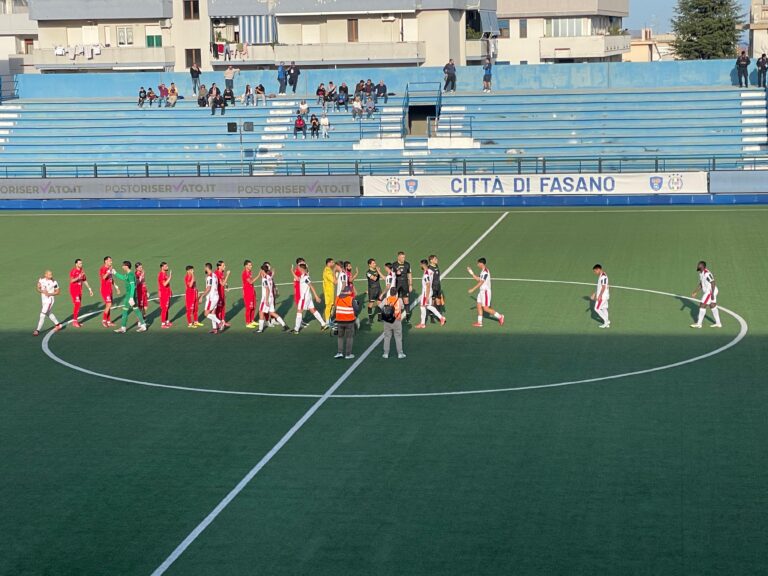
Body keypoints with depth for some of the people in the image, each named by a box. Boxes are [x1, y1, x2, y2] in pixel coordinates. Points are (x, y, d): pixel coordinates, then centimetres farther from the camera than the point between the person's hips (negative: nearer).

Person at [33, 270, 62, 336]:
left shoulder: (54, 283, -15)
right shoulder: (41, 280, -1)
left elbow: (57, 291, -7)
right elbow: (38, 289, 0)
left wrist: (50, 294, -21)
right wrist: (42, 291, -21)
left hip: (50, 300, -7)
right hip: (44, 300, 7)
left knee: (42, 315, -9)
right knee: (49, 313, 20)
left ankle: (37, 330, -4)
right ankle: (58, 325, 38)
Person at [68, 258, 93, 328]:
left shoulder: (82, 271, 10)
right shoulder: (73, 271, -12)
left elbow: (85, 281, 19)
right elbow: (71, 280, -22)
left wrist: (89, 289, 18)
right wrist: (78, 277, -34)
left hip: (80, 290, 7)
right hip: (74, 290, -7)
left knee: (79, 305, 8)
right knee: (77, 304, -14)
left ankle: (76, 320, 16)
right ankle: (74, 322, -9)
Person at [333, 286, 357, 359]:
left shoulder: (337, 298, -1)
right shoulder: (351, 299, -13)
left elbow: (336, 306, 5)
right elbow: (356, 309, -8)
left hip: (339, 321, 3)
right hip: (349, 321, -3)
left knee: (340, 337, 19)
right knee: (349, 337, 10)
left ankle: (339, 352, 11)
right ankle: (348, 354, 11)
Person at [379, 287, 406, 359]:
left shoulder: (385, 300, -6)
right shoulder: (399, 300, -8)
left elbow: (380, 307, -5)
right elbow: (402, 308, 4)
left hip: (387, 322, 1)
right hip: (397, 321, -1)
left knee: (387, 337, 11)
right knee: (398, 337, 9)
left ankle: (386, 354, 14)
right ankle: (400, 353, 12)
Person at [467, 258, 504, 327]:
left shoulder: (485, 272, -20)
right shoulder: (483, 271, 12)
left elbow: (481, 282, -21)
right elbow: (478, 279, 21)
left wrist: (473, 289, -19)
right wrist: (472, 273, 16)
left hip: (486, 291, -10)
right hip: (482, 291, 10)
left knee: (485, 308, -6)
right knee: (479, 306, 8)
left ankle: (500, 317, 4)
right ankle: (479, 323, 11)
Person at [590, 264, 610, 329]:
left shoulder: (603, 276, -21)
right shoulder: (601, 276, 12)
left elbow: (603, 287, -23)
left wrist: (600, 296, -23)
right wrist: (594, 294, 23)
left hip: (602, 296, -10)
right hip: (604, 296, 10)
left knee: (597, 309, -3)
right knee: (604, 309, 12)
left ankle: (606, 320, 0)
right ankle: (607, 323, 15)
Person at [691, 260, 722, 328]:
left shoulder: (707, 273, -22)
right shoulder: (701, 273, 10)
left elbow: (713, 283, -24)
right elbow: (700, 284, 19)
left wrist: (712, 294, -25)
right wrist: (695, 292, 15)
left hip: (710, 292, -10)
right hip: (708, 291, 10)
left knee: (702, 306, -5)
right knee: (713, 306, 14)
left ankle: (699, 323, 2)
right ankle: (718, 323, 20)